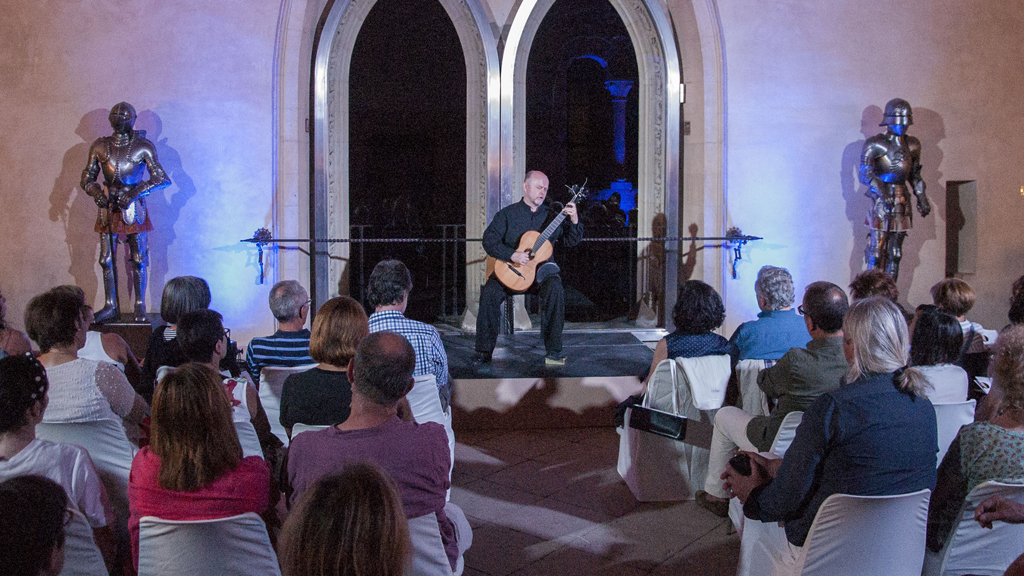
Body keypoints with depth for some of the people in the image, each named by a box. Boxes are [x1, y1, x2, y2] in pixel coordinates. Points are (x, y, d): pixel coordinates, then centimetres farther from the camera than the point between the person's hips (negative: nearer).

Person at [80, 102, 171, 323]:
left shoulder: (143, 147, -4)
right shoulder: (100, 146, 6)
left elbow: (161, 178, -9)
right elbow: (87, 179, 10)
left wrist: (135, 193, -20)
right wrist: (96, 192, -12)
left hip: (134, 207, -3)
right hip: (108, 206, 3)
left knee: (138, 259, -2)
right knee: (106, 259, 4)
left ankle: (140, 307, 7)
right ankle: (111, 306, 14)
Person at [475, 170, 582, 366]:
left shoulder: (551, 215, 11)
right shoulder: (507, 214, 6)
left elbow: (571, 241, 7)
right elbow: (489, 241, -4)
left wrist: (574, 221, -12)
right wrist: (512, 255, -18)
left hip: (541, 270, 1)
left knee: (555, 287, -31)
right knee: (490, 291, -27)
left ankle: (553, 351, -25)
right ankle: (484, 351, -15)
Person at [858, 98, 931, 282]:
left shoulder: (912, 145, 12)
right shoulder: (875, 144, -6)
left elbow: (915, 176, 19)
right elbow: (865, 174, -13)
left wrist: (922, 199, 8)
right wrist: (882, 192, -26)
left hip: (902, 202, 5)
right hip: (881, 203, -5)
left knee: (895, 253, 8)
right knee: (876, 251, -7)